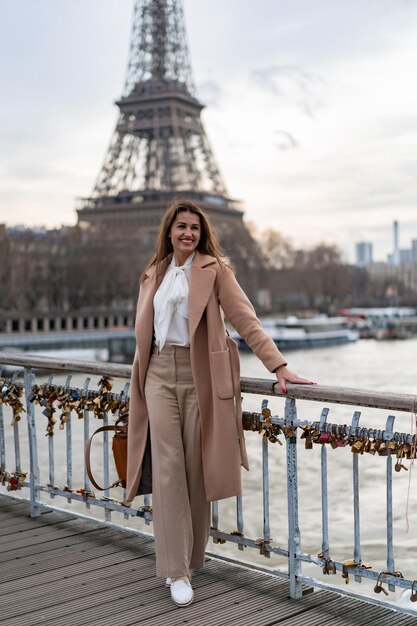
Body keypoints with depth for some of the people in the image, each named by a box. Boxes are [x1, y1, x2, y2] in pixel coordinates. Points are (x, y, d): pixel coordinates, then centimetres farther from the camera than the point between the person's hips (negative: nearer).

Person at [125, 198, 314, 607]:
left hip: (199, 375, -3)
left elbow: (245, 319, -9)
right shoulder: (153, 274, 12)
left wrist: (278, 366, -17)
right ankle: (176, 570, -1)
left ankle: (191, 556, 21)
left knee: (195, 468, 3)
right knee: (168, 466, -5)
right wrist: (141, 373, 20)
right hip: (160, 374, 3)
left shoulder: (213, 270, -1)